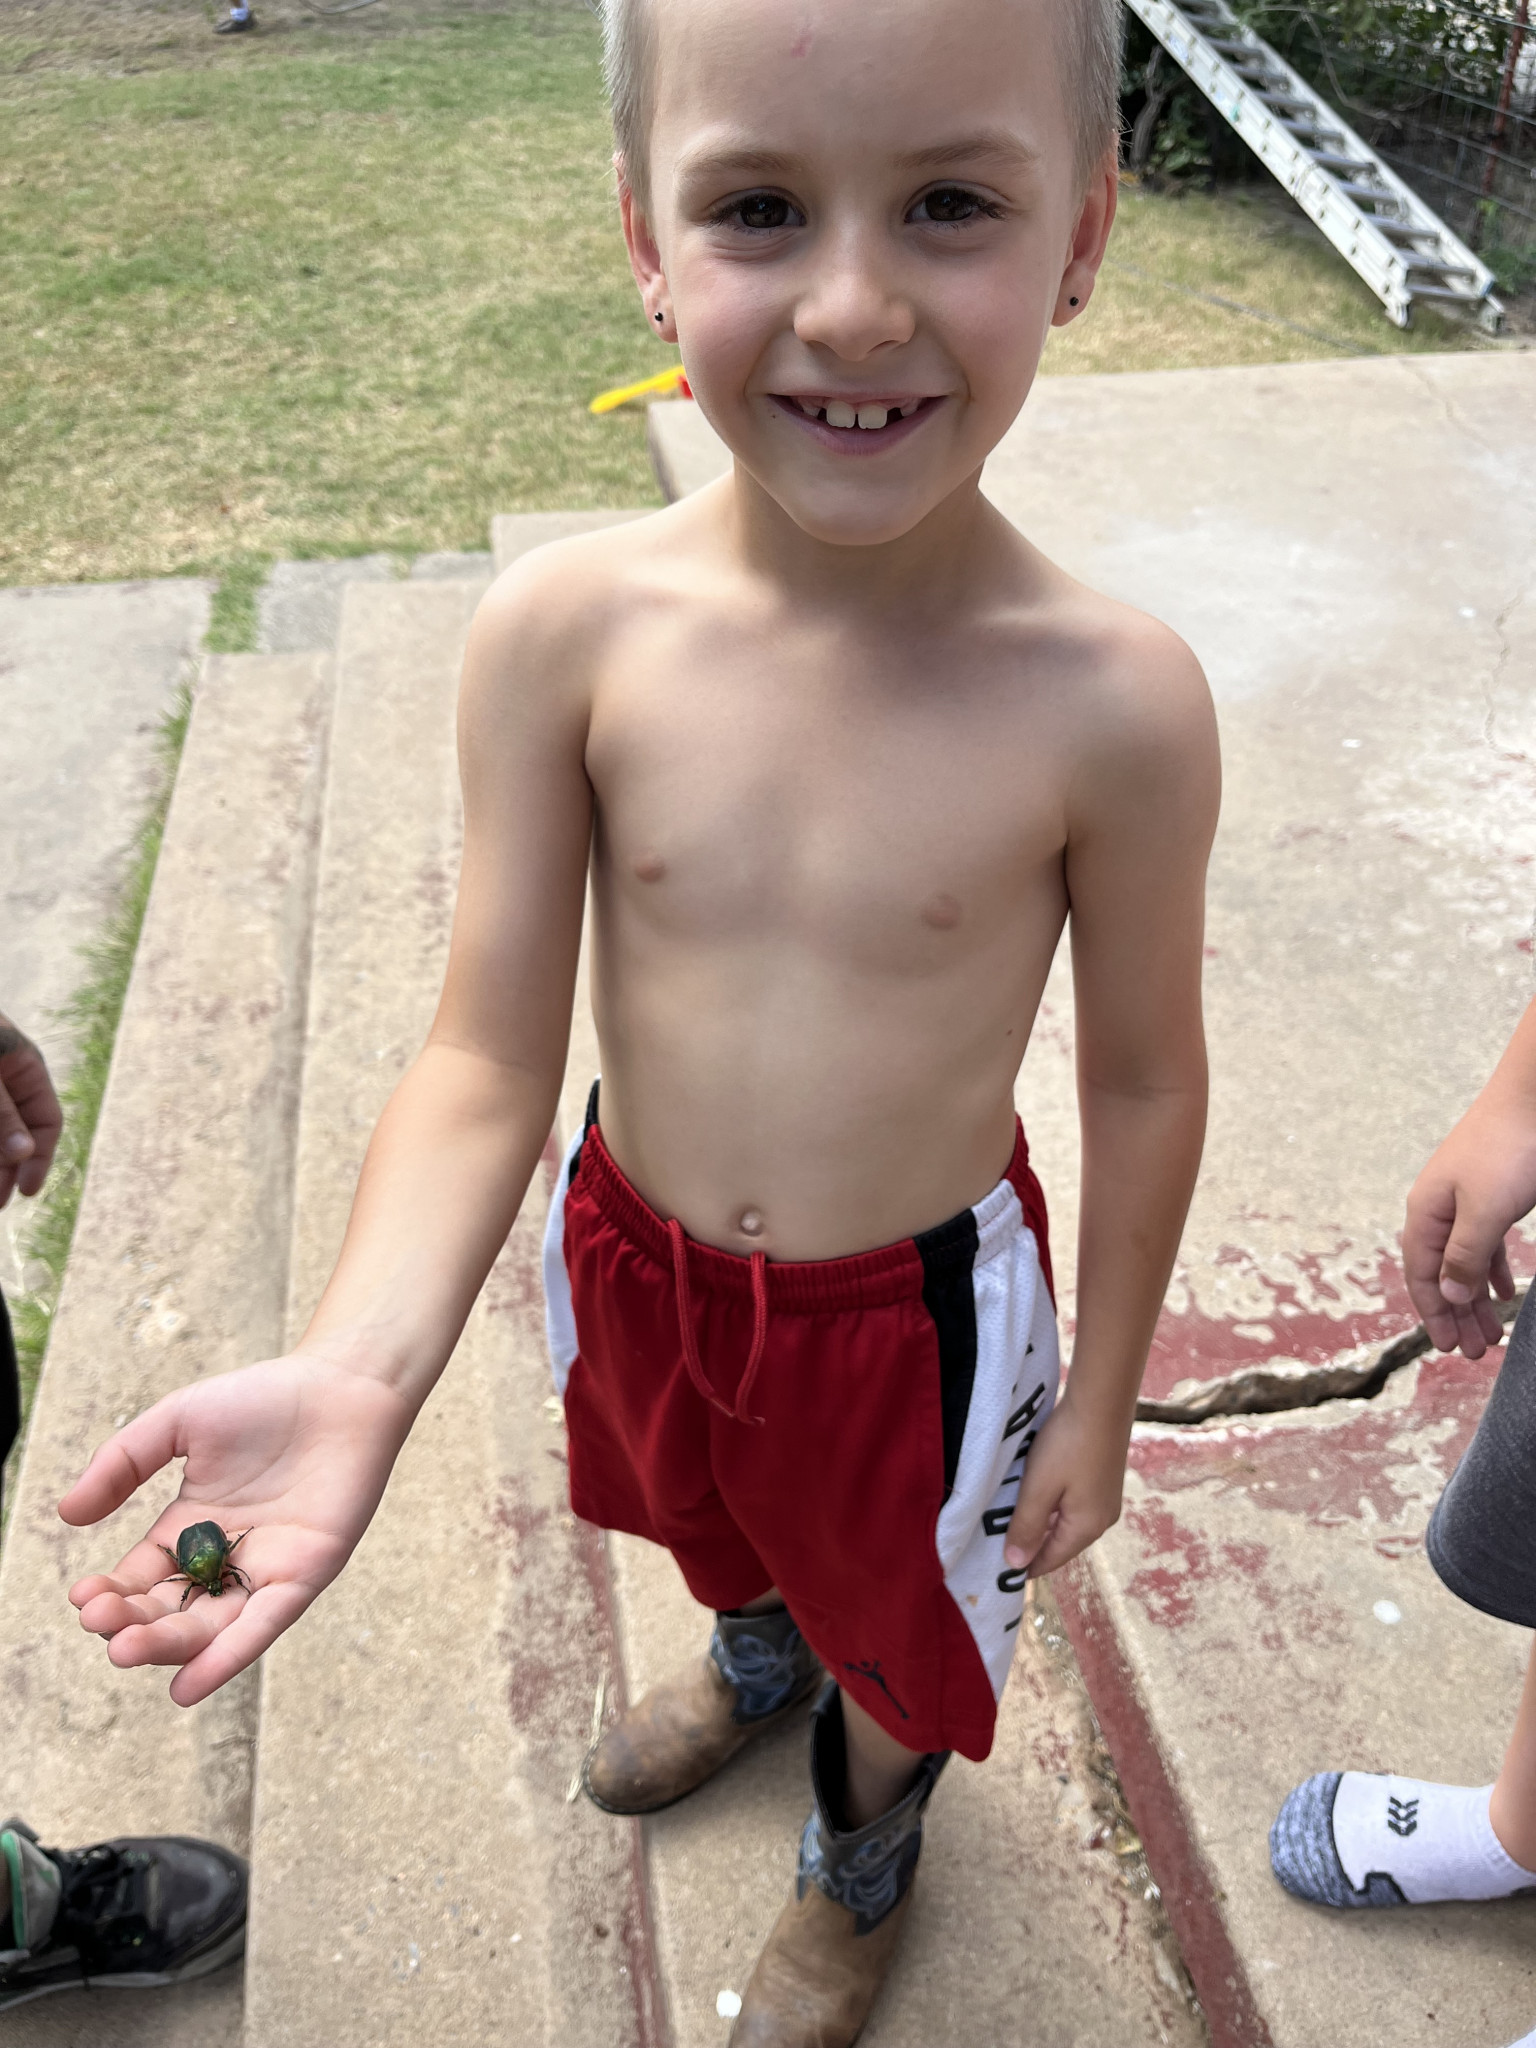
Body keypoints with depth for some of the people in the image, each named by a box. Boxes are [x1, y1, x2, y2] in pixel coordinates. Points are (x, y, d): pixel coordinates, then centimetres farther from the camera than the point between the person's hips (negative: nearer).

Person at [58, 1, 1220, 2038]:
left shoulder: (1111, 704, -26)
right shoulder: (569, 633, -22)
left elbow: (1144, 1082, -11)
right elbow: (490, 1060, -18)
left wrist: (1100, 1393, 0)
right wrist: (356, 1372, -33)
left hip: (920, 1300, -2)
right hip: (636, 1256, 3)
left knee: (904, 1609, 26)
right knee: (713, 1515, 33)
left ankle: (865, 1840, 63)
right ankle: (760, 1655, 71)